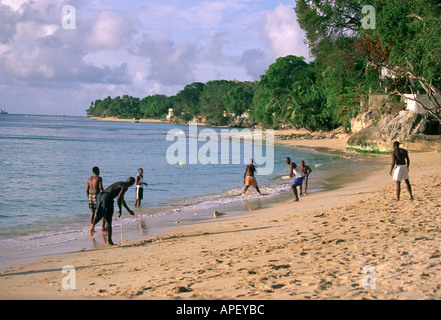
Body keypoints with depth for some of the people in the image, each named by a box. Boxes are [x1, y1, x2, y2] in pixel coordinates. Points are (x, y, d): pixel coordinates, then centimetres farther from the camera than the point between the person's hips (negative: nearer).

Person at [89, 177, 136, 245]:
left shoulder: (119, 184, 33)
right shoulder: (125, 186, 4)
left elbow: (121, 199, 42)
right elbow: (119, 198, -10)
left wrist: (128, 210, 48)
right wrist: (120, 210, 1)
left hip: (100, 195, 7)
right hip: (107, 198, -7)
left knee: (99, 215, 21)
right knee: (108, 220, 1)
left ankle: (93, 224, -12)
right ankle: (109, 240, 5)